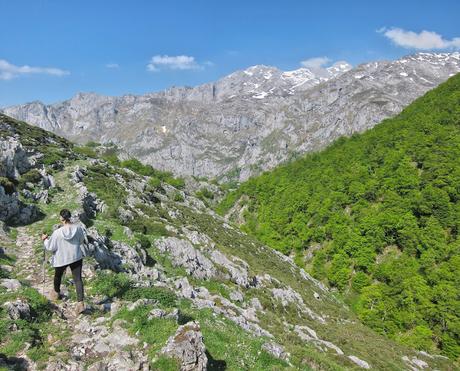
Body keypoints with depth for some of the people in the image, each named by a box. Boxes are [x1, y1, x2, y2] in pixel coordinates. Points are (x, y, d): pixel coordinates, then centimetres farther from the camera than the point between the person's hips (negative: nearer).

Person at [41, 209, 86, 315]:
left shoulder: (57, 233, -22)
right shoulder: (78, 228, -14)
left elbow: (50, 247, -10)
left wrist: (45, 239, 7)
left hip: (61, 259, -1)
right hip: (76, 257, 2)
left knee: (58, 276, 27)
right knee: (78, 279, 3)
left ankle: (56, 293, 52)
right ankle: (80, 303, -5)